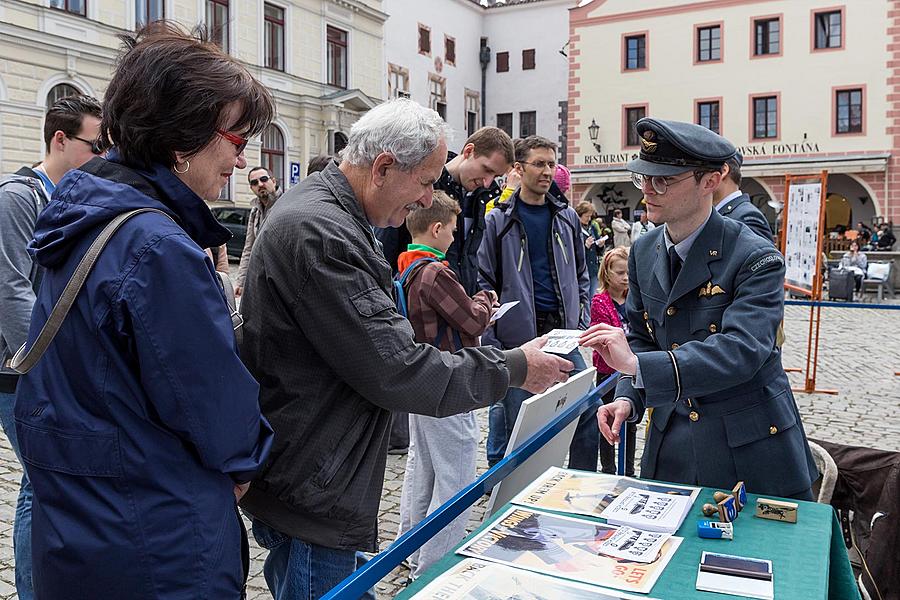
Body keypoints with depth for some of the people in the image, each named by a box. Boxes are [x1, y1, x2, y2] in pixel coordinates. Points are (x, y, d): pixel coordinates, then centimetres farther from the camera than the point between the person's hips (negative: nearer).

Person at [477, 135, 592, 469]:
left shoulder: (567, 216, 12)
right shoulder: (499, 219, -1)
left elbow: (580, 276, 17)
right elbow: (485, 283, -3)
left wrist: (582, 324, 6)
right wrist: (489, 342, -10)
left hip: (563, 332, 4)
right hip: (517, 336, -4)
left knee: (588, 419, 4)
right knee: (514, 424, 3)